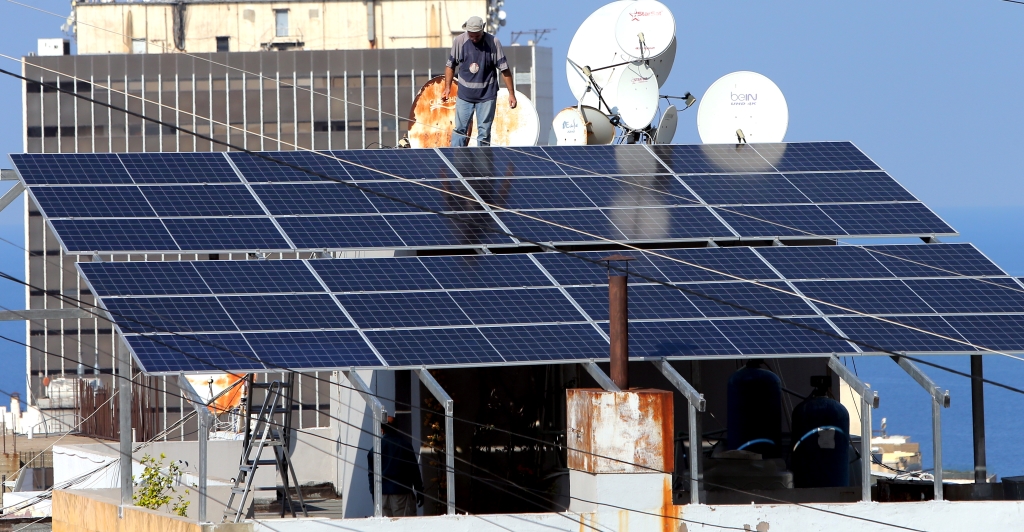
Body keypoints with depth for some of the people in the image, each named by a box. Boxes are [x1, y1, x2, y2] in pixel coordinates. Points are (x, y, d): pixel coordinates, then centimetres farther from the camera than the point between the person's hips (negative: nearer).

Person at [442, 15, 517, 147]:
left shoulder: (493, 42, -11)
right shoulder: (459, 42, -5)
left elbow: (504, 69, -7)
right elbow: (450, 65, 8)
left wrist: (511, 93, -8)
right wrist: (447, 88, 2)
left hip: (486, 96, -2)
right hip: (464, 95, 2)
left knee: (484, 133, 2)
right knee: (460, 130, 4)